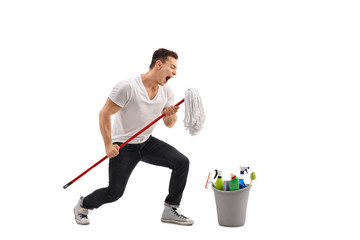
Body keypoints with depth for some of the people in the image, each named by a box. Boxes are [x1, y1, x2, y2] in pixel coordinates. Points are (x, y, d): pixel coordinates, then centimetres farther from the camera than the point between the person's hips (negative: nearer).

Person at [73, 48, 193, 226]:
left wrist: (171, 115, -19)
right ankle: (83, 205, 25)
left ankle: (170, 211, 2)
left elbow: (169, 124, 5)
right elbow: (104, 114, -17)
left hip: (147, 143, 6)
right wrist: (108, 145, -18)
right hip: (123, 147, -6)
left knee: (181, 162, -11)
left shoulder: (166, 91, -2)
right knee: (114, 193, -7)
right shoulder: (128, 87, -24)